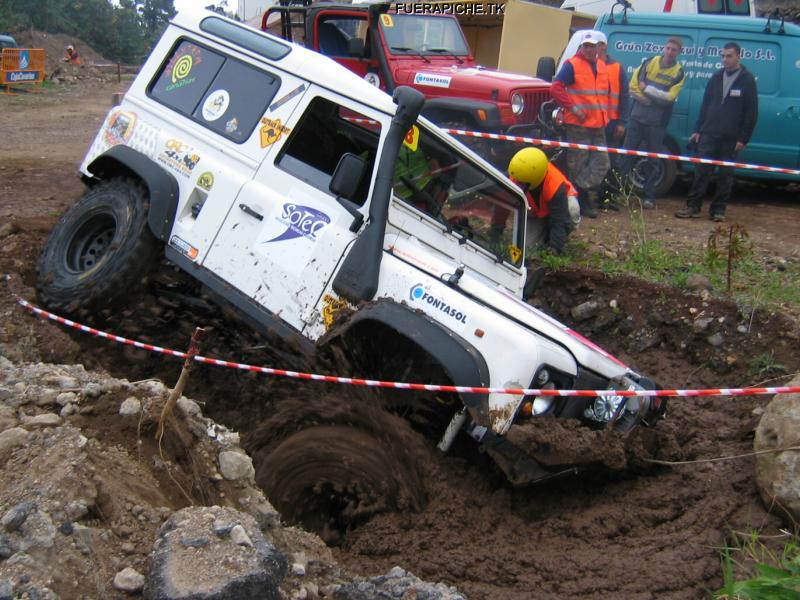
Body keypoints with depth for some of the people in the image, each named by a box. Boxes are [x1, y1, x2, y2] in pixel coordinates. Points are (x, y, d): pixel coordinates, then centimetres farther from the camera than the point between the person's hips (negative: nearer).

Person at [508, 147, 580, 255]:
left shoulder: (556, 187, -40)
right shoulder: (514, 178, -31)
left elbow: (560, 221, -38)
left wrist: (555, 249, -40)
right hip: (534, 213, 3)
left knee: (572, 209, -39)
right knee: (524, 247, -14)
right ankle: (544, 234, 17)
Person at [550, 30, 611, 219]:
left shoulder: (602, 67, 17)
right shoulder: (571, 65, -5)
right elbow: (556, 89, -13)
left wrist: (605, 115, 15)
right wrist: (573, 107, -17)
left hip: (598, 125, 7)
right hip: (578, 124, -7)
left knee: (601, 163, 4)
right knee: (578, 165, -2)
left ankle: (589, 201, 11)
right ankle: (578, 202, 6)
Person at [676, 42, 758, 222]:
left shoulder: (747, 80, -1)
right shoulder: (716, 77, 11)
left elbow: (751, 112, -3)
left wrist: (743, 138, -9)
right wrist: (698, 130, 8)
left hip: (731, 138, -3)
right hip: (709, 133, 3)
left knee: (726, 174, 4)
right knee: (701, 171, 0)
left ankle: (718, 210, 10)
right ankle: (693, 206, 4)